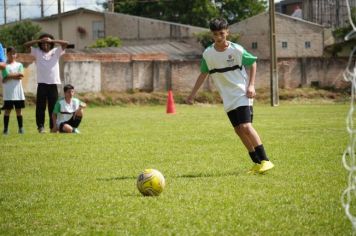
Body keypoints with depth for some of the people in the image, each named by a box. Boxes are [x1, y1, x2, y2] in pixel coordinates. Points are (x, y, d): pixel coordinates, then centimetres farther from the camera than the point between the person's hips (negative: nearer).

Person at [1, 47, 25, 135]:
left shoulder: (19, 65, 10)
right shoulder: (5, 66, 2)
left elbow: (21, 76, -5)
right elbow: (4, 79, -10)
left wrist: (11, 75, -10)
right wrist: (16, 75, -11)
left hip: (18, 92, 2)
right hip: (8, 92, -2)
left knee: (18, 110, 6)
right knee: (7, 110, -1)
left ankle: (21, 128, 9)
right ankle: (6, 128, 1)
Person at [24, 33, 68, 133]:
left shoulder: (56, 52, 10)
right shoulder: (37, 52, 10)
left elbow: (65, 43, 0)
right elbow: (26, 45, 3)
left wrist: (52, 41, -4)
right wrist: (39, 40, -4)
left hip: (53, 83, 0)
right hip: (42, 84, 0)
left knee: (53, 106, 2)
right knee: (40, 106, -2)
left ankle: (53, 127, 7)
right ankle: (40, 126, 0)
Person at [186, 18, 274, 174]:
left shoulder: (237, 50, -11)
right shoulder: (208, 54, -1)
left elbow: (253, 63, 3)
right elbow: (203, 74, 11)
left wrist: (251, 85, -7)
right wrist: (192, 95, 10)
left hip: (242, 94, -4)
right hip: (228, 98, 4)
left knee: (246, 126, -19)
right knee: (238, 129, 2)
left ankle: (265, 160, -14)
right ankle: (257, 163, 12)